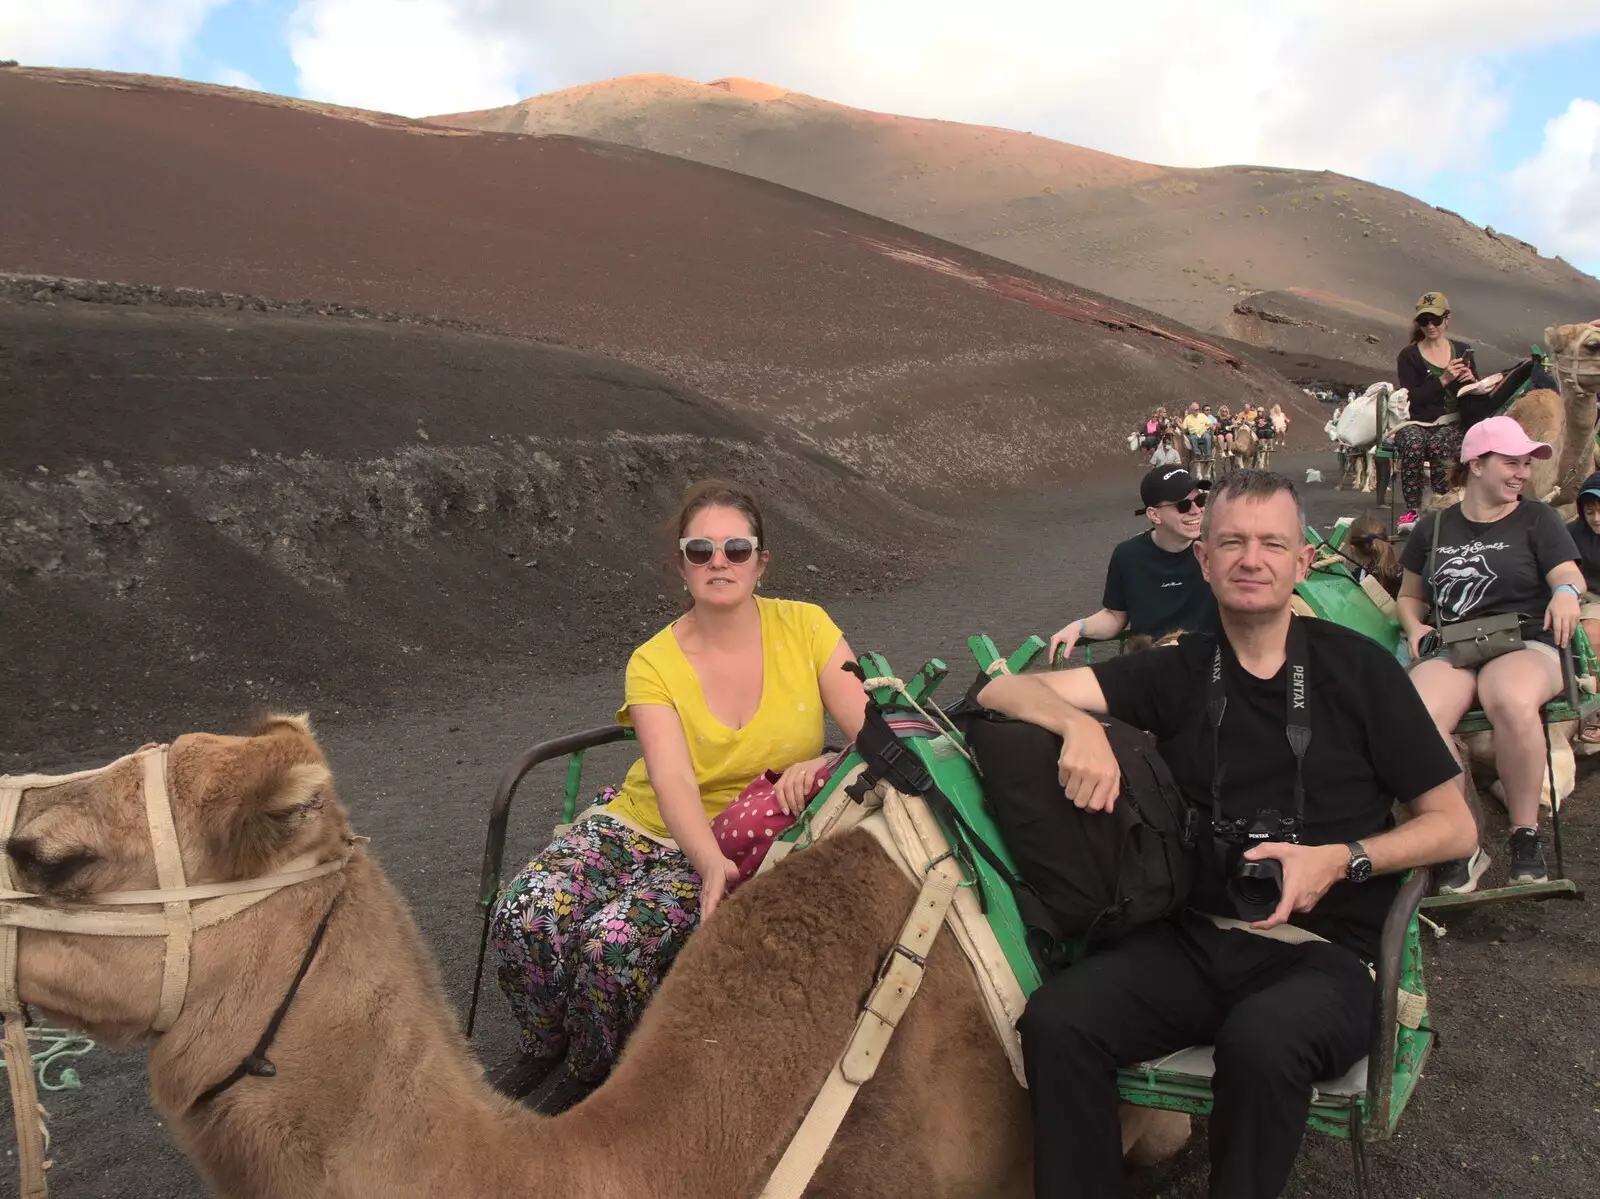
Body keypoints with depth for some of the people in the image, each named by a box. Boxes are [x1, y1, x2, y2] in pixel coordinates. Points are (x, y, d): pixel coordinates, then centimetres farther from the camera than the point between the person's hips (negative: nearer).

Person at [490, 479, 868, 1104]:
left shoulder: (806, 628, -4)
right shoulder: (654, 664, -6)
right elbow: (674, 782, -20)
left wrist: (825, 763, -31)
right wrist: (710, 860, -39)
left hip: (742, 849, -2)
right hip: (644, 824, 2)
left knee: (614, 941, -27)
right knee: (523, 914, -23)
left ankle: (588, 1077, 6)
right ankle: (541, 1052, 9)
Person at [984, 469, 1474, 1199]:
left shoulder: (1357, 668, 2)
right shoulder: (1178, 673, 8)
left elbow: (1453, 826, 6)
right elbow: (1005, 692, 1)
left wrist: (1341, 860, -13)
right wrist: (1080, 726, -21)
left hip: (1325, 954, -2)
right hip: (1196, 940, 2)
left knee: (1261, 1036, -35)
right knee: (1055, 1019, -25)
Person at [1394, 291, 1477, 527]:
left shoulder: (1462, 351, 15)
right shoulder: (1409, 356, 6)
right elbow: (1411, 399, -8)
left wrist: (1472, 381, -4)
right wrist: (1443, 380, -16)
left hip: (1453, 423, 1)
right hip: (1417, 423, -1)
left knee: (1439, 445, -36)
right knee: (1413, 444, -37)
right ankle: (1413, 510, -29)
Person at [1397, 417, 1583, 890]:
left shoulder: (1536, 518, 16)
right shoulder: (1433, 527, 20)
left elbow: (1569, 575, 3)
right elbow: (1410, 595, 30)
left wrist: (1566, 593, -22)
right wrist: (1415, 626, 7)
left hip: (1524, 644, -1)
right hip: (1448, 651, 2)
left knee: (1512, 700, -41)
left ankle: (1525, 833, -21)